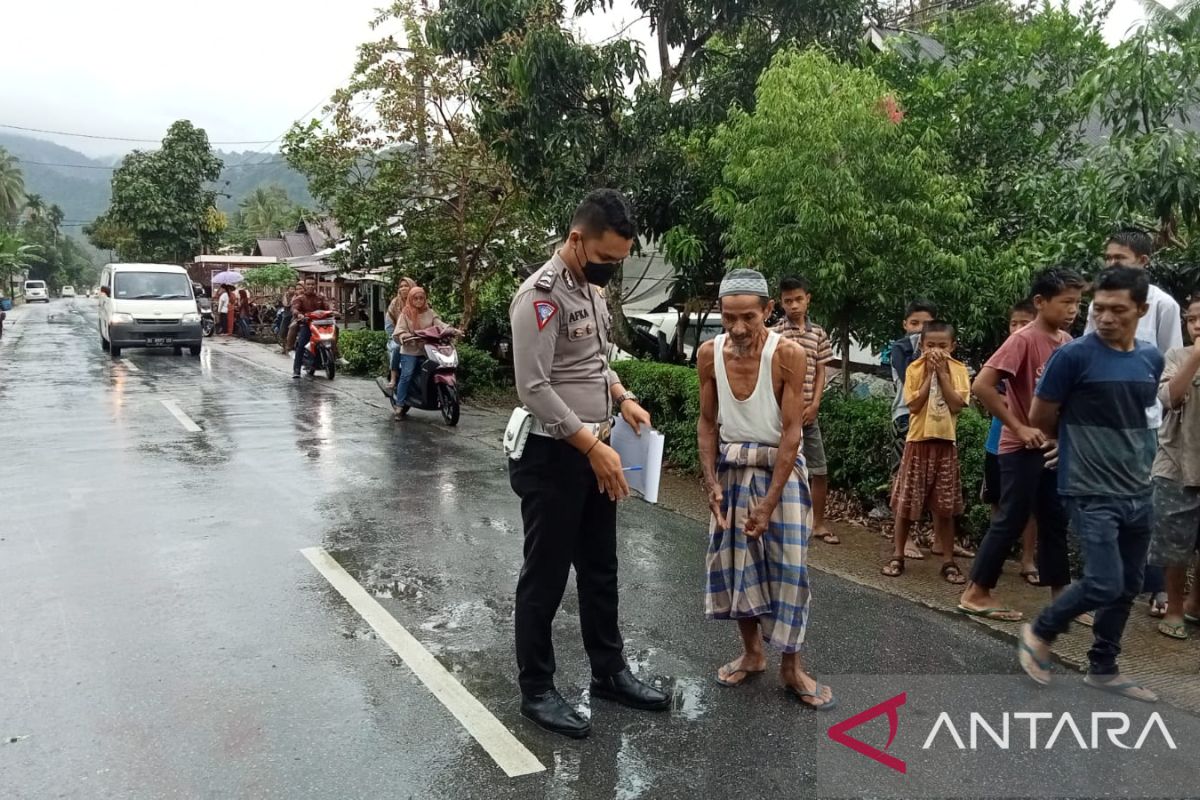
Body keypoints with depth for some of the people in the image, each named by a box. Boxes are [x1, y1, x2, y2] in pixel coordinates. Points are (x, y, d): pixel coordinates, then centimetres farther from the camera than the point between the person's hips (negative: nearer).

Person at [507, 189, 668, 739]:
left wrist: (621, 397, 3)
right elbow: (534, 389, -25)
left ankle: (609, 673, 33)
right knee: (545, 578, 4)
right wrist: (594, 447, -25)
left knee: (600, 570, 18)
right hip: (552, 456, -9)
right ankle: (536, 691, 19)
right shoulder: (542, 295, -20)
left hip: (594, 452, 9)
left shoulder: (592, 288, 9)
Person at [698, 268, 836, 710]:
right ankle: (752, 653, 26)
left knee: (788, 566, -2)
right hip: (731, 469, 4)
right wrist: (712, 483, -9)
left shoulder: (788, 355, -19)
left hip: (780, 468, -3)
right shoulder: (709, 354, -7)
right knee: (733, 559, 8)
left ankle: (791, 667, 13)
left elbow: (792, 431, -18)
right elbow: (708, 423, 1)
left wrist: (770, 501, -20)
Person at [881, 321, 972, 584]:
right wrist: (929, 374, -13)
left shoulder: (958, 370, 0)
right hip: (918, 441, 0)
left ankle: (948, 561, 16)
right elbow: (914, 405, -11)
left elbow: (956, 405, -12)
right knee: (906, 504, 5)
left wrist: (942, 372, -13)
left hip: (946, 443, 1)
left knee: (944, 508, 5)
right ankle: (898, 556, 18)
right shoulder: (914, 369, -2)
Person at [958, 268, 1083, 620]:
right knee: (1011, 520, -1)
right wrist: (1019, 428, -19)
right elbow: (982, 385, -25)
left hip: (1053, 447, 8)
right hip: (1023, 449, -7)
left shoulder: (1067, 342, 6)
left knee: (1055, 521, 13)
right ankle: (976, 593, 11)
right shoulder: (1023, 340, -17)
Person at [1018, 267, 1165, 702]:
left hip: (1139, 493, 6)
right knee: (1104, 584, -12)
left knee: (1128, 587, 11)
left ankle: (1103, 669, 27)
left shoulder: (1152, 359, 5)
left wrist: (1130, 452, 11)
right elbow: (1040, 421, -5)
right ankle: (1039, 633, 12)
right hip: (1092, 493, -6)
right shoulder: (1074, 356, -13)